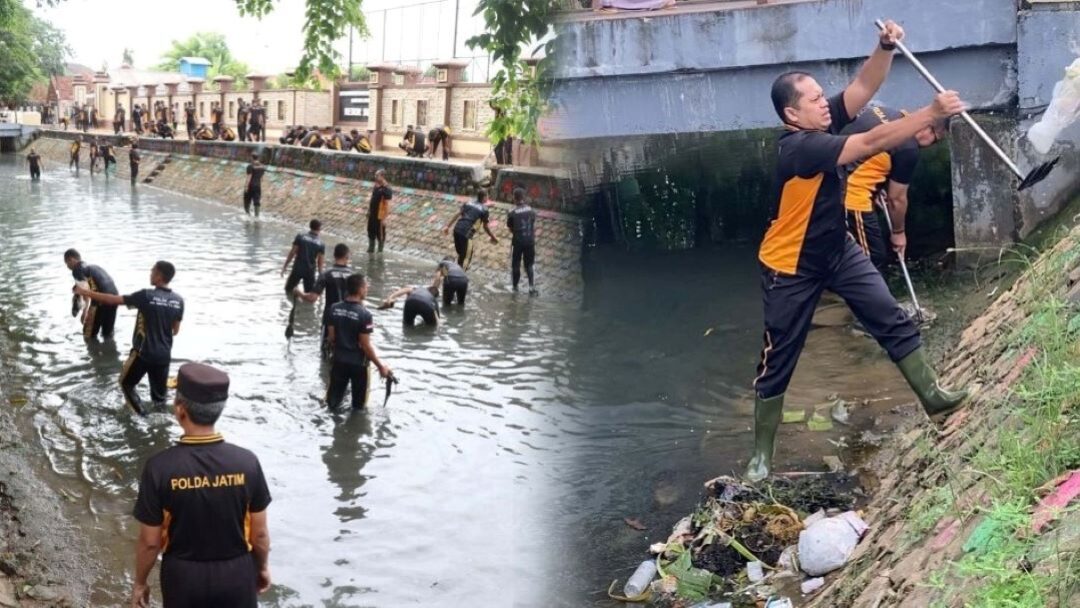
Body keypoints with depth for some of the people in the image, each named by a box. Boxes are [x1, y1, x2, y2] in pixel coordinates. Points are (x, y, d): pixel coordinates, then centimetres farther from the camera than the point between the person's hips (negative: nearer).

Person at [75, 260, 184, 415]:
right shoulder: (178, 300, -2)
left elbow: (113, 300, -11)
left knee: (126, 384, 17)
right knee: (159, 395, 14)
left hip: (143, 352, -4)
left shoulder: (146, 296, -16)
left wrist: (86, 292, -2)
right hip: (164, 355, 4)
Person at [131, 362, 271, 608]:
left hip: (183, 575, -1)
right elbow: (259, 533, -6)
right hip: (236, 572, 1)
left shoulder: (160, 467, -21)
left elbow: (150, 541, -12)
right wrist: (262, 567, 13)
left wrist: (140, 582, 6)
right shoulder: (246, 462, -17)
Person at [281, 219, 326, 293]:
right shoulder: (321, 244, -4)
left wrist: (284, 267, 2)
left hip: (297, 269, -1)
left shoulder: (300, 237, -5)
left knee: (288, 289, 17)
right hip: (310, 271, 1)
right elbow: (320, 262, -5)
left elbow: (292, 253, -6)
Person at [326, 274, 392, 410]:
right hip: (358, 363, -4)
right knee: (358, 404, 15)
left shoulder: (334, 308, -6)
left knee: (333, 403, 16)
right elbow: (366, 345, -19)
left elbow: (331, 337, 1)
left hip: (339, 360, 5)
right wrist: (380, 366, -9)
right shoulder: (364, 314, -22)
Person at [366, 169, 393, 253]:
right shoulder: (376, 186, 4)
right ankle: (371, 248, 35)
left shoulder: (386, 189, -21)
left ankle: (380, 251, 20)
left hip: (380, 216, -8)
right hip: (372, 214, 8)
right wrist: (369, 211, 19)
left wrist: (385, 218, -22)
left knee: (380, 234, 6)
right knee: (371, 231, 19)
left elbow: (387, 204, -21)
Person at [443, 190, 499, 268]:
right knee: (466, 256, 6)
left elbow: (457, 215, 11)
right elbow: (485, 227, 6)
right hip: (466, 233, -7)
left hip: (457, 229, 7)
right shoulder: (484, 210, 1)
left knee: (461, 253, 24)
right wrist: (493, 237, 19)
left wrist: (447, 226, 12)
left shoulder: (469, 203, 17)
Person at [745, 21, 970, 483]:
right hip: (791, 268, -8)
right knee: (778, 361, 2)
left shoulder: (824, 124, -7)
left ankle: (931, 396, 18)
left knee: (893, 320, 4)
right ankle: (761, 455, 13)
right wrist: (932, 113, -37)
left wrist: (885, 48, -27)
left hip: (837, 250, 8)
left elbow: (863, 87, -9)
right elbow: (873, 143, -37)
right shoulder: (800, 146, -32)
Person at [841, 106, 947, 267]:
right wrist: (898, 232, 18)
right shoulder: (908, 149, -10)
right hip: (850, 195, -9)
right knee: (873, 259, 2)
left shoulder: (883, 112, 13)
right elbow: (897, 198, 1)